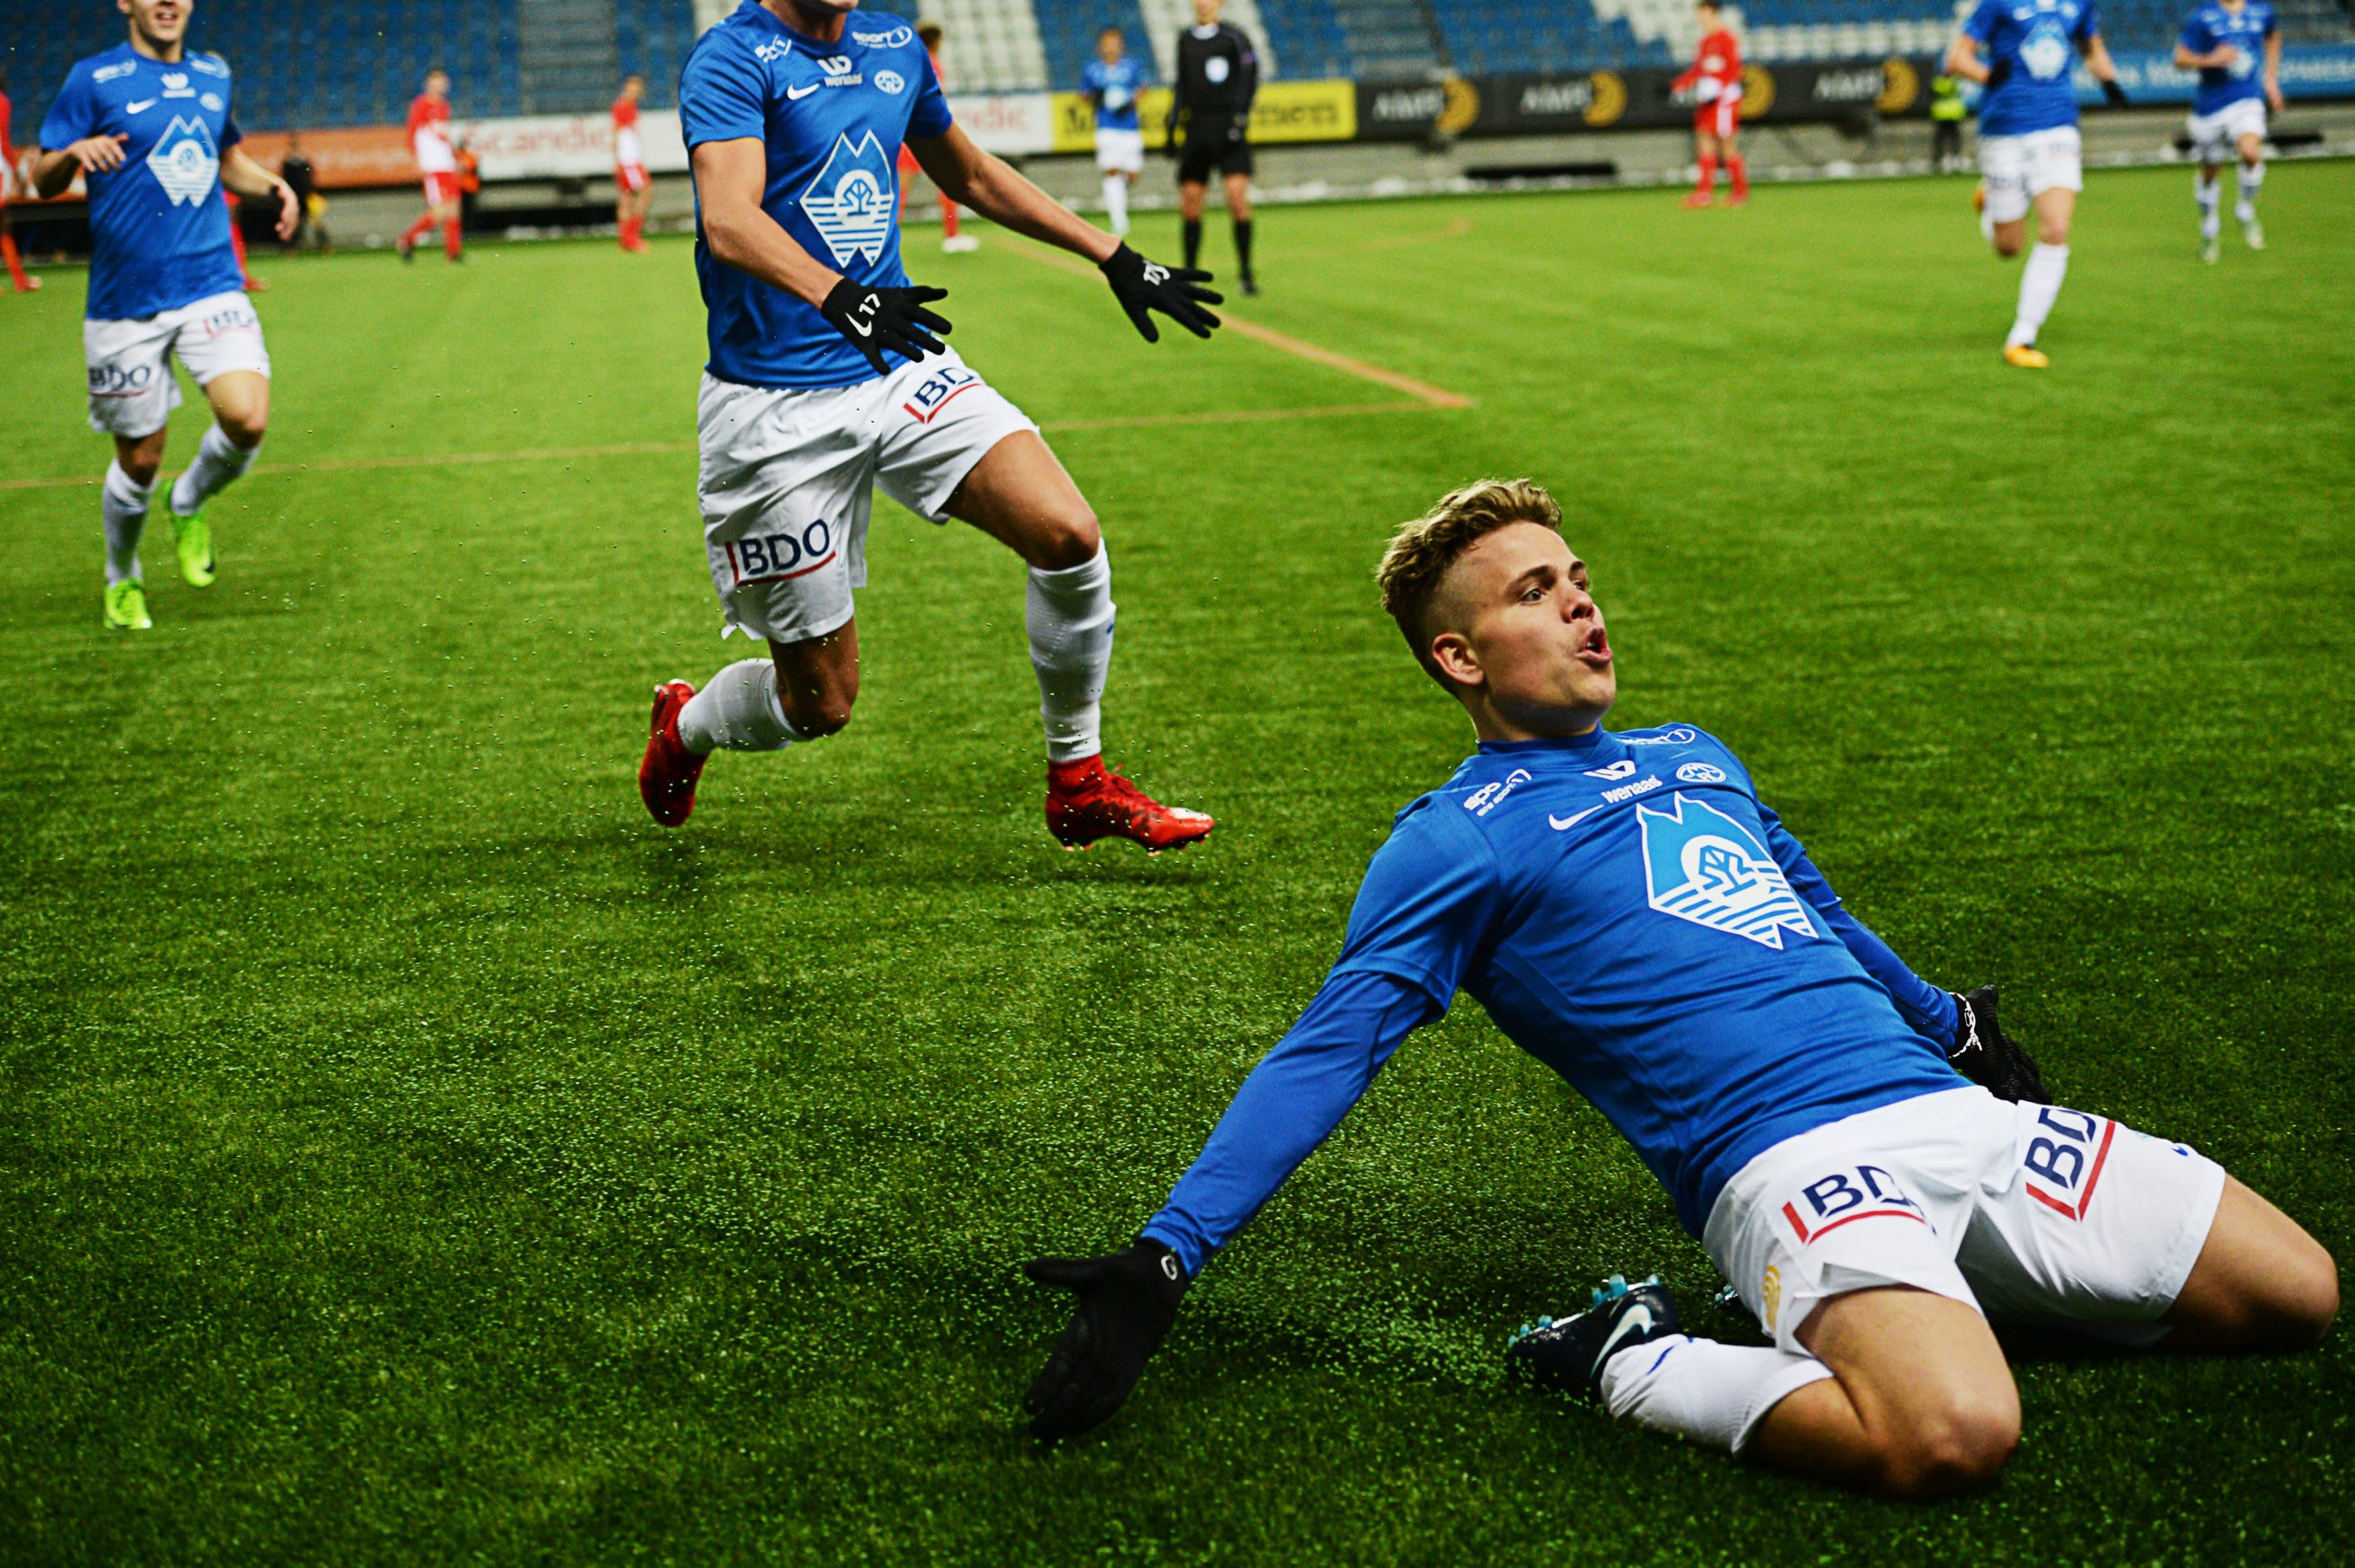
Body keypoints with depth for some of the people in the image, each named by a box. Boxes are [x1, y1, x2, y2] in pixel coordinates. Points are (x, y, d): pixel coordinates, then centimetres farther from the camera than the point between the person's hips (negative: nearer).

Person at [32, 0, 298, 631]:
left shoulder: (214, 76, 12)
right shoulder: (93, 79, -2)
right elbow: (41, 180, -1)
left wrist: (271, 184, 8)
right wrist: (76, 151, -23)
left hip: (211, 287, 3)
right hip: (125, 301, -3)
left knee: (247, 420, -20)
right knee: (139, 460, 4)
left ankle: (191, 504, 12)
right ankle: (121, 581, 32)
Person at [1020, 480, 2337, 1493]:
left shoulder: (1696, 758, 24)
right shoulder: (1458, 839, 2)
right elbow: (1327, 1054, -5)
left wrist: (1954, 1023, 49)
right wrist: (1166, 1261, -16)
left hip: (1952, 1108, 8)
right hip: (1793, 1159, -8)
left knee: (2299, 1296, 3)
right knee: (1953, 1433, -36)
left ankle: (1933, 1300, 11)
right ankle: (1634, 1365, -12)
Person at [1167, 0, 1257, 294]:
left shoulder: (1233, 38, -1)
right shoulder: (1186, 40, 15)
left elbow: (1248, 80, -5)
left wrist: (1239, 120, -14)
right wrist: (1172, 124, 17)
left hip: (1228, 127, -5)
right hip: (1197, 127, 5)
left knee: (1238, 195, -15)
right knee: (1189, 200, 2)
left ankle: (1245, 272, -9)